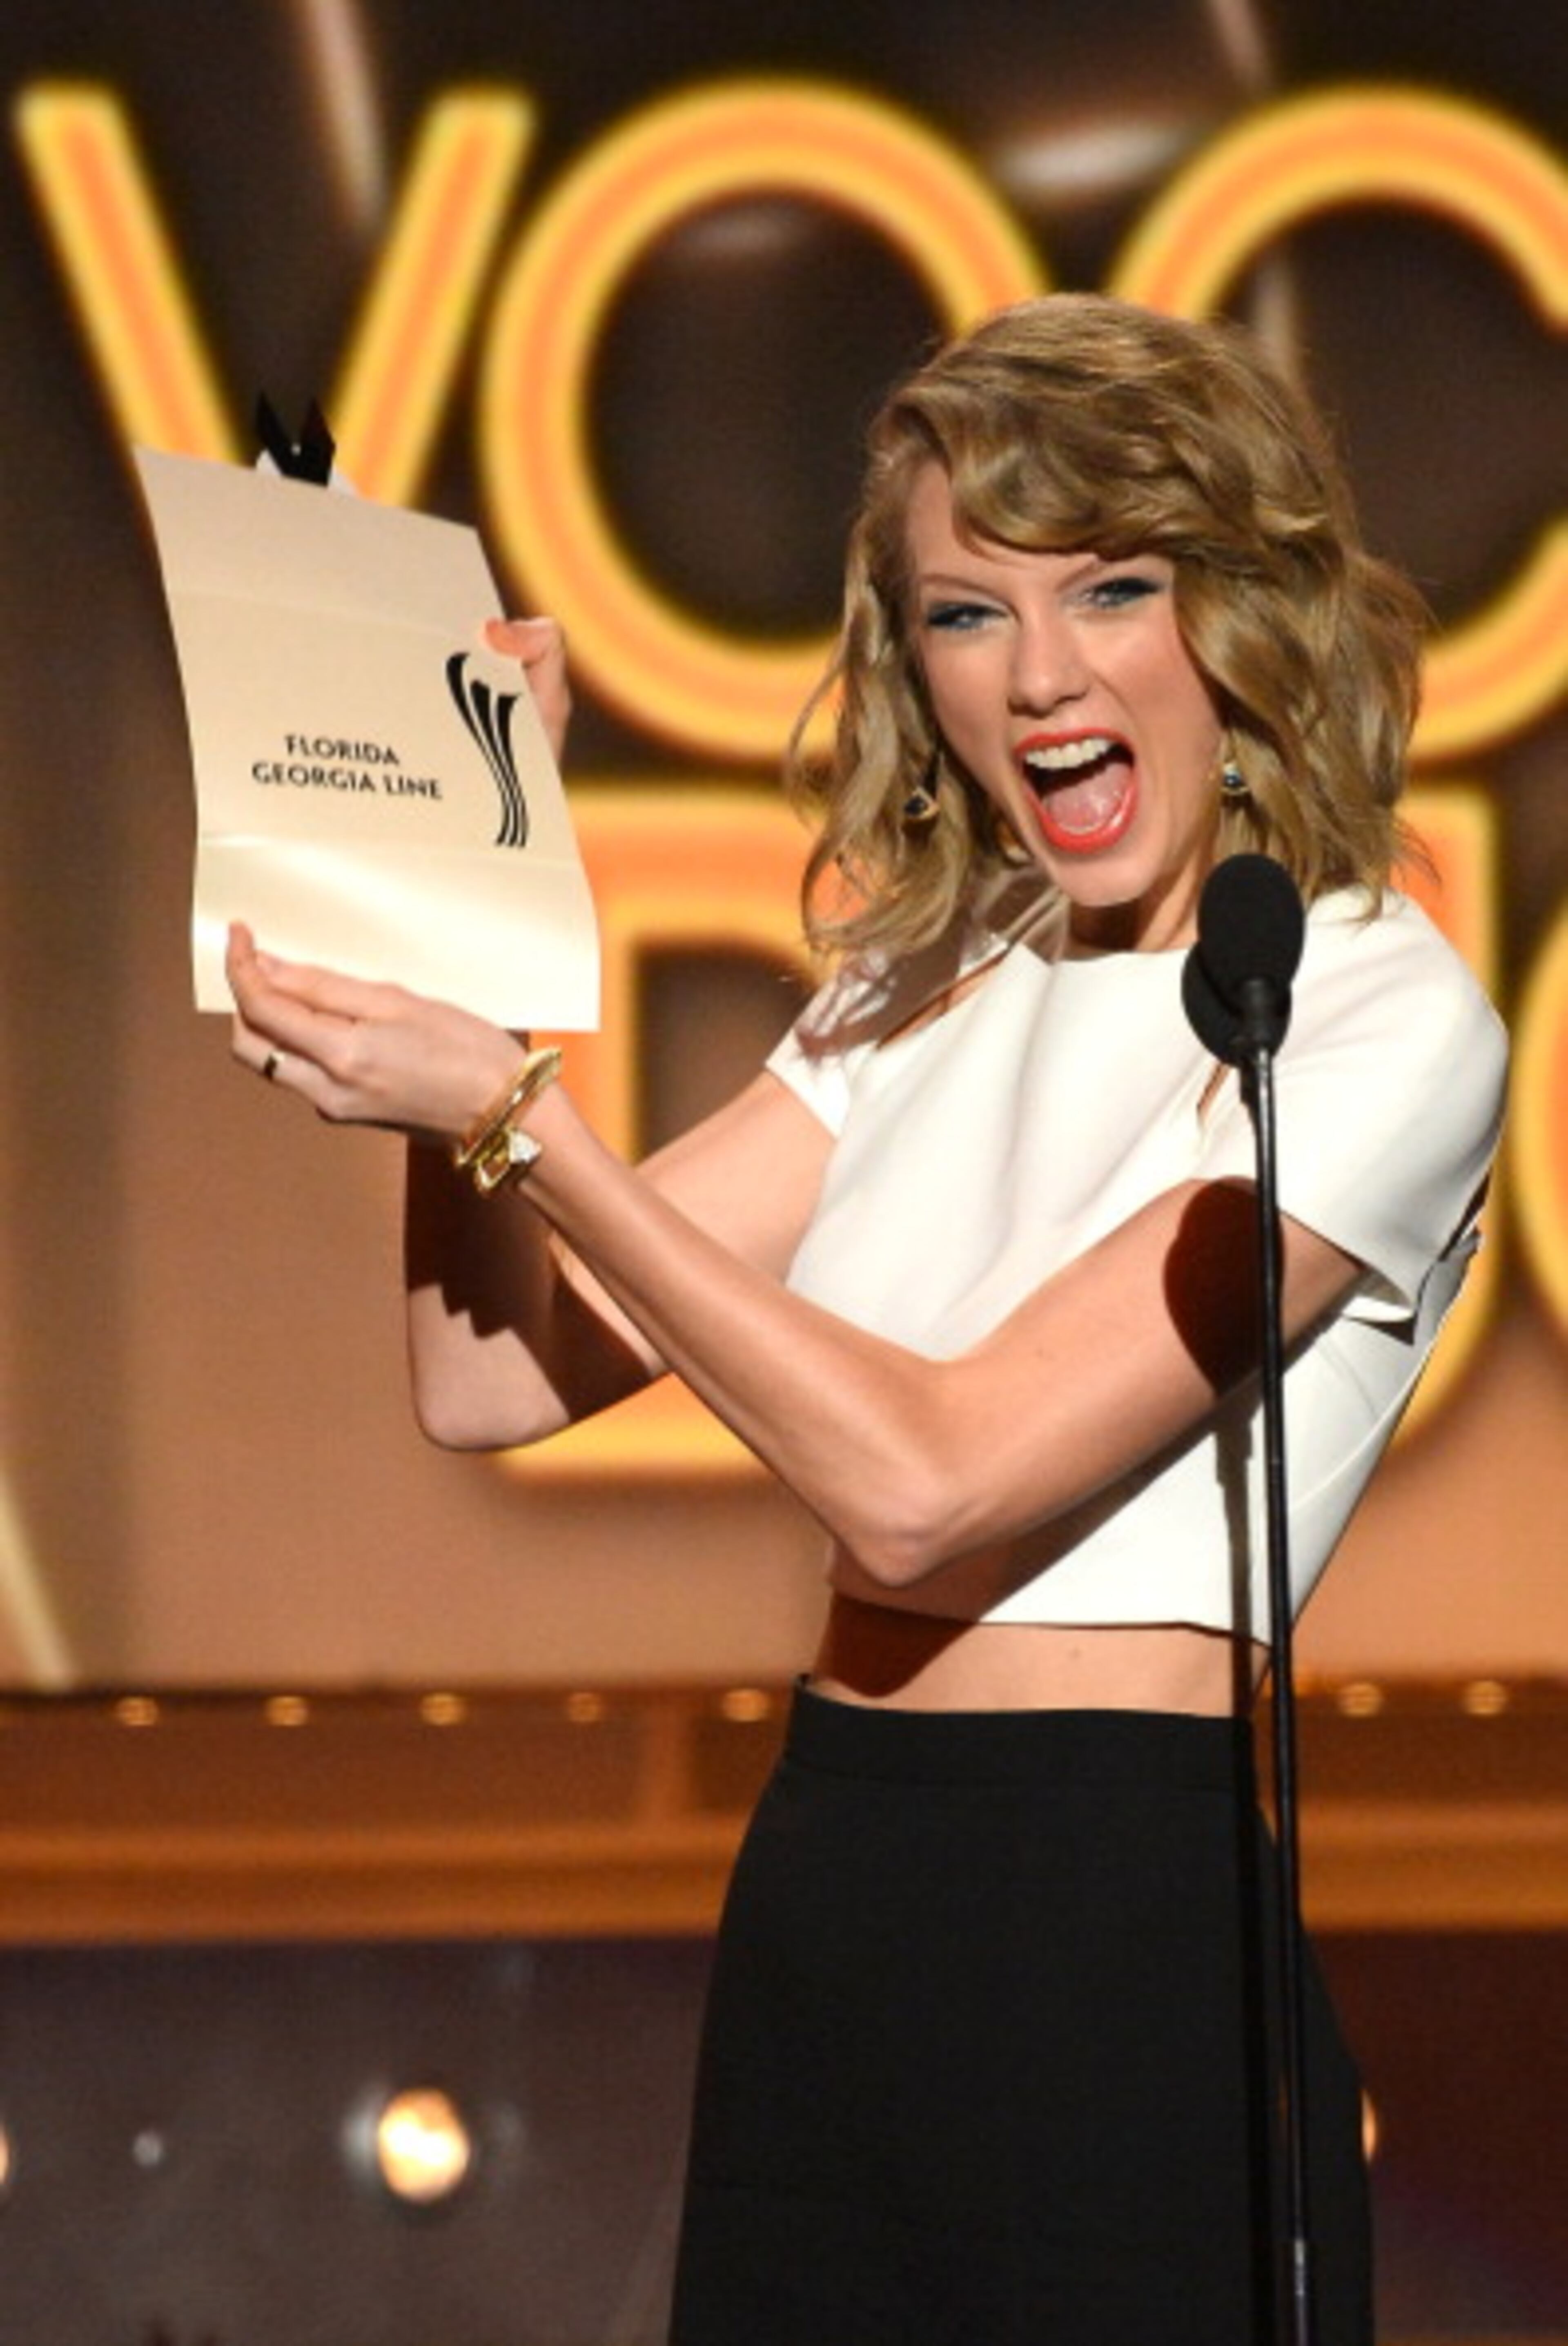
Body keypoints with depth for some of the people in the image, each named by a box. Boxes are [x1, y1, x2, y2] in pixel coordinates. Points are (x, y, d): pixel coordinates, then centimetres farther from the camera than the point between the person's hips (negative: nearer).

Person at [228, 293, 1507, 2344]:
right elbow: (488, 1380, 7)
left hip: (1125, 1948, -7)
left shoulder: (1385, 1019, -10)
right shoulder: (928, 990, 13)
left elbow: (925, 1483, -17)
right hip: (816, 1935, 7)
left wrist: (520, 1117, -17)